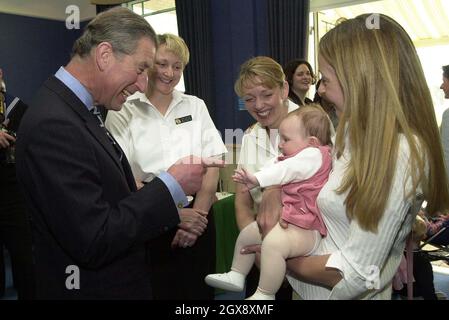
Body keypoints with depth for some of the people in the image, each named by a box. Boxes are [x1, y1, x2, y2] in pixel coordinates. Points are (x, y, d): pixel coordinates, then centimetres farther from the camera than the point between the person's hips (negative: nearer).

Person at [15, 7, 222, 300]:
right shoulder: (52, 125, -25)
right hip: (93, 288, -9)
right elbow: (94, 242, -27)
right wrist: (172, 186, -21)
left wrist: (171, 212, -1)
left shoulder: (74, 110, 3)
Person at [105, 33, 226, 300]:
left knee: (200, 291, 13)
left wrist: (196, 213, -11)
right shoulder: (123, 112, -2)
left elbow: (212, 166, 1)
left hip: (197, 217, 3)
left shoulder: (196, 106, 7)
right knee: (157, 290, 10)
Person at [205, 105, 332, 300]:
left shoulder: (313, 155, -13)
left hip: (304, 228, -11)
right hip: (284, 218, 11)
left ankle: (265, 295, -22)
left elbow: (284, 171, -24)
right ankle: (236, 276, 32)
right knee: (247, 233, 19)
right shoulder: (297, 157, 18)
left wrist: (257, 179, -29)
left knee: (273, 243, -36)